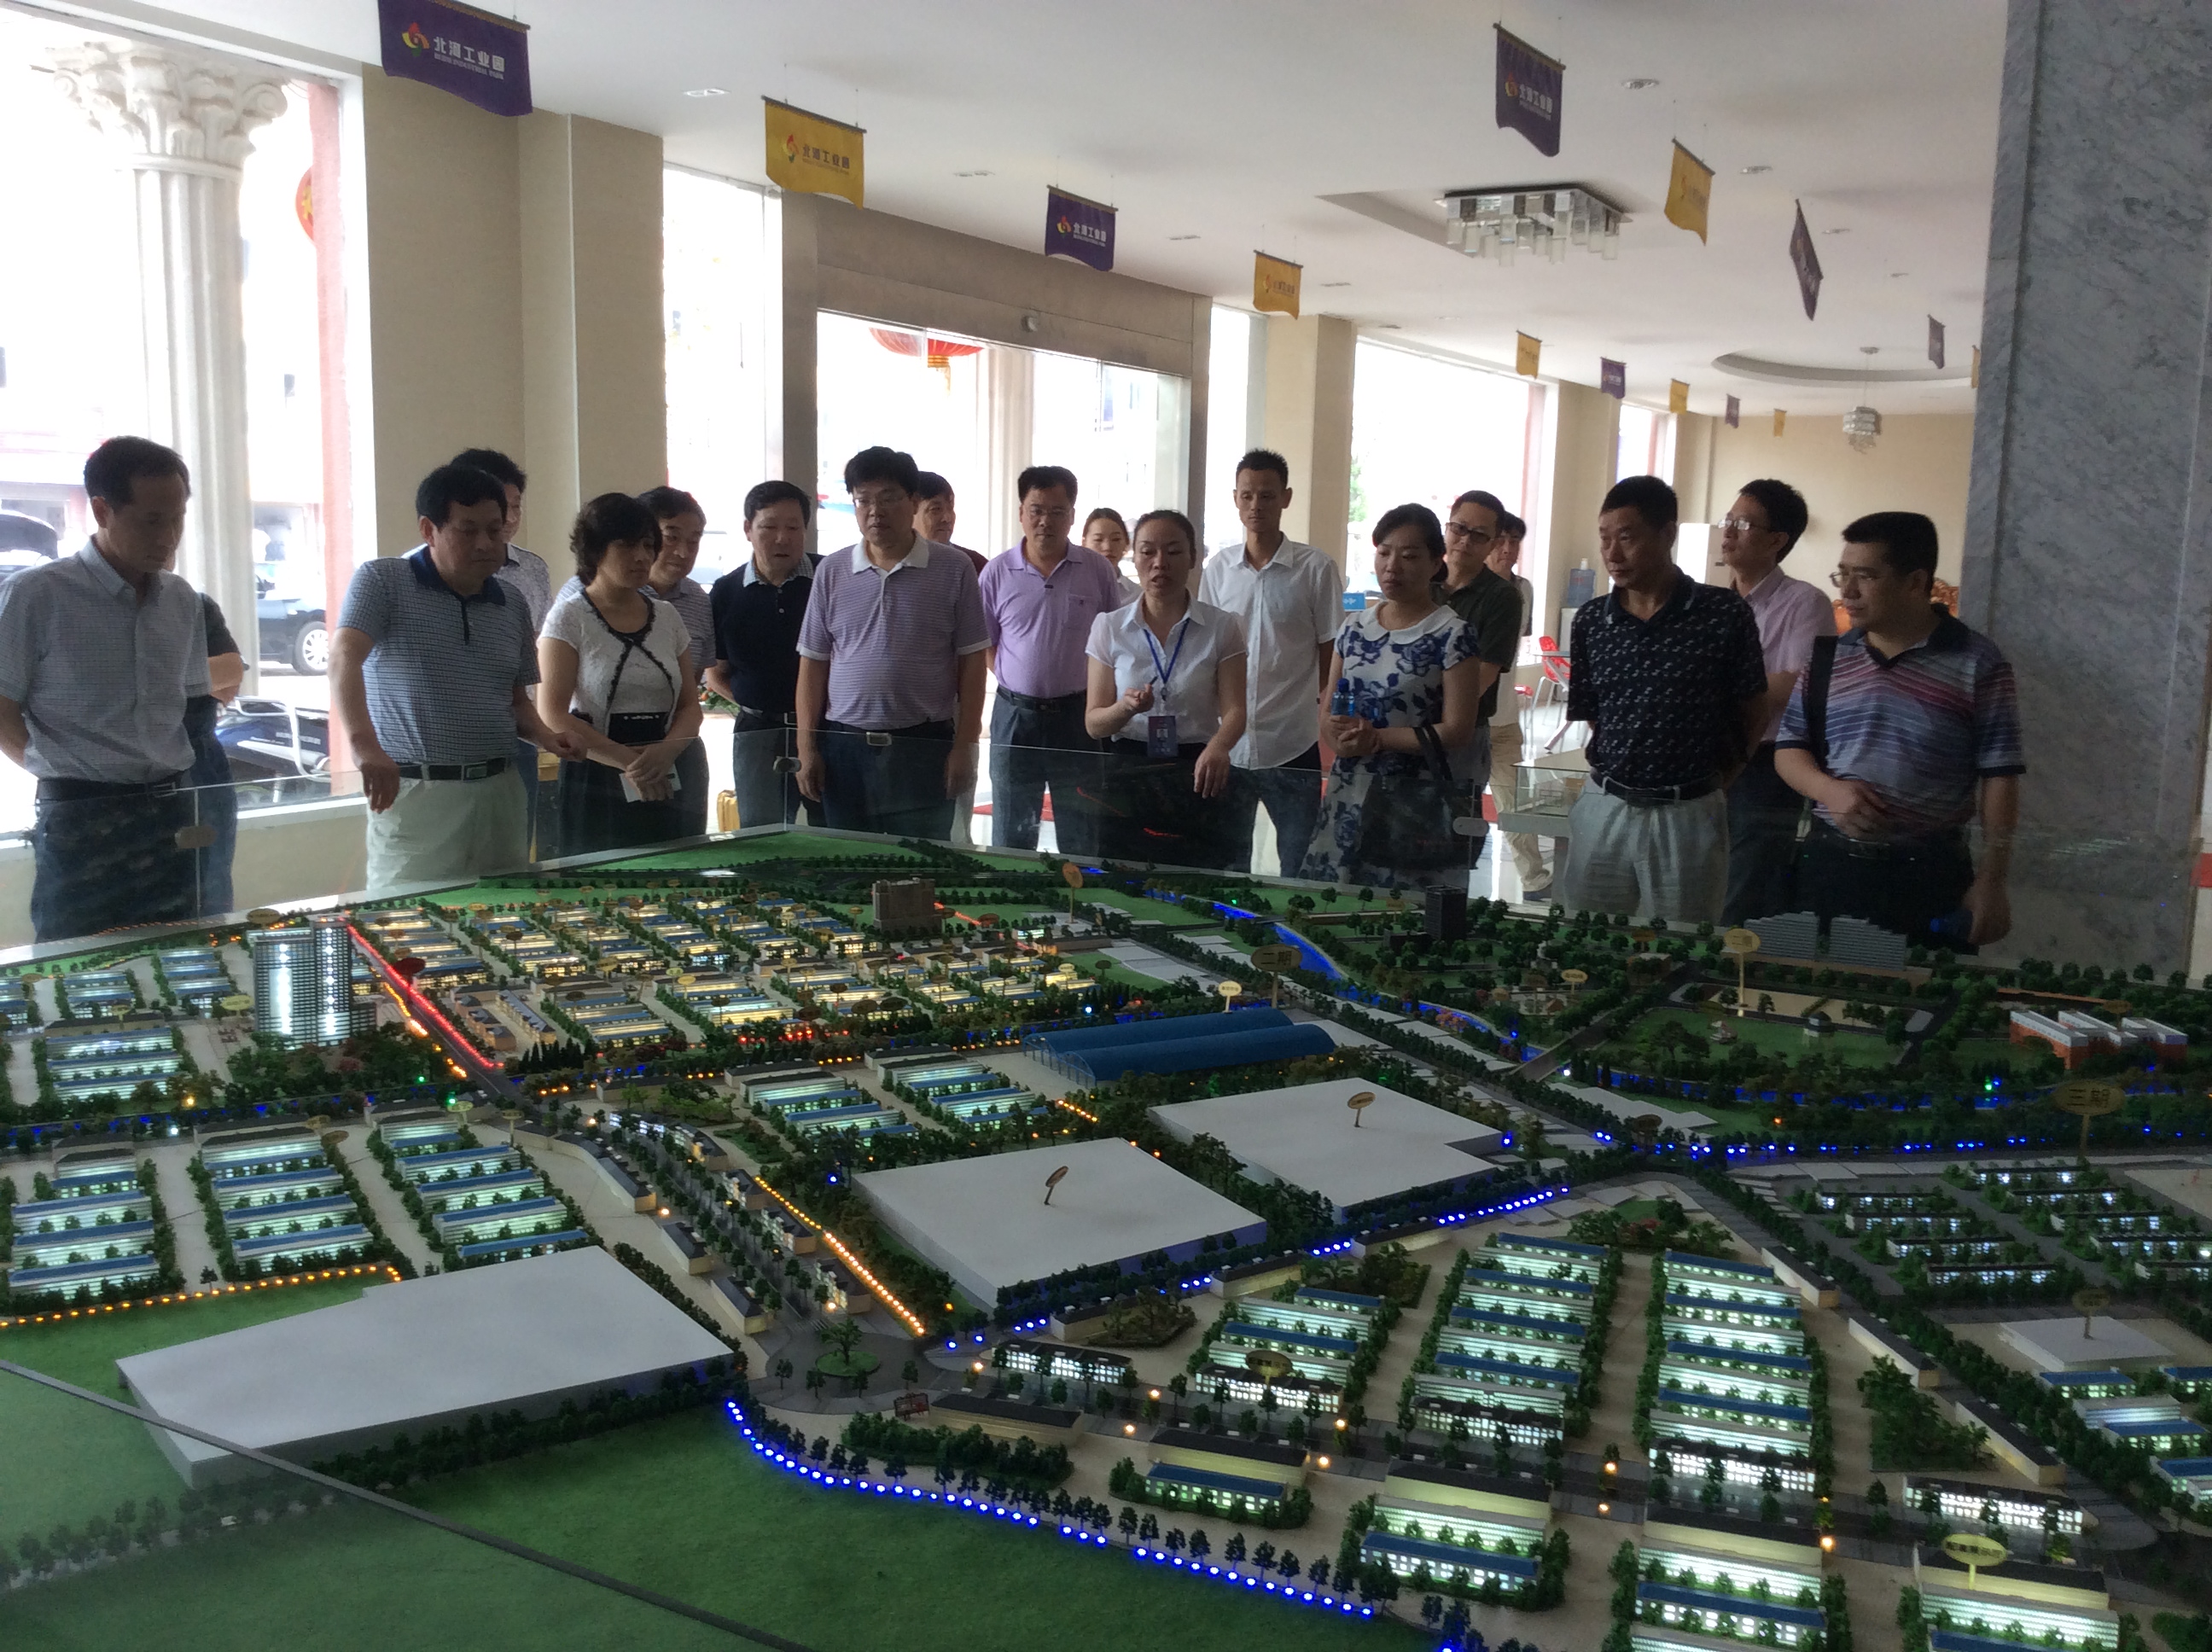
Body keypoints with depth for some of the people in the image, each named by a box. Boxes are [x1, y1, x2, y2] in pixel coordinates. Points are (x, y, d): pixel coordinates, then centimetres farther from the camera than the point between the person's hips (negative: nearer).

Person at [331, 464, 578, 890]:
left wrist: (545, 737, 0)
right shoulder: (381, 581, -3)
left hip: (500, 792, 5)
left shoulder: (512, 604, 13)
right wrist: (364, 744, -34)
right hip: (413, 792, -5)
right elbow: (344, 658, -18)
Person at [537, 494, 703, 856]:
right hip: (595, 788, -4)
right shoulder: (570, 618, -2)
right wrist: (627, 762, -18)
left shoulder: (667, 617, 12)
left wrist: (665, 751, -11)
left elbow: (690, 706, 10)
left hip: (662, 789, 4)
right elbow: (553, 717, -10)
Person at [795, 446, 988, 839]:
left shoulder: (953, 570, 0)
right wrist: (807, 747, 3)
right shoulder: (831, 571, 7)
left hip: (925, 747, -2)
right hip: (844, 747, 3)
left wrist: (964, 746, -5)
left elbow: (971, 664, 0)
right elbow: (813, 664, 9)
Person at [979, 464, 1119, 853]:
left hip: (1078, 714, 0)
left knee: (1082, 840, 7)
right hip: (1015, 714, 1)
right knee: (1011, 836, 10)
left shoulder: (1098, 570, 0)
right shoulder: (998, 572, 0)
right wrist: (1016, 679, -1)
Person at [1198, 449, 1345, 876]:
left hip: (1293, 747, -3)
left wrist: (1316, 709, -2)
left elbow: (1332, 656, 1)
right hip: (1227, 744, 3)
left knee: (1299, 869, 4)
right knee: (1227, 865, 13)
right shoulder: (1218, 567, 5)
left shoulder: (1317, 569, -5)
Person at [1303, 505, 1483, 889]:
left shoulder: (1453, 635, -7)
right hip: (1349, 796, 5)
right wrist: (1339, 736, -8)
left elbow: (1457, 730, -11)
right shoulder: (1354, 628, 10)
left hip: (1417, 803, -5)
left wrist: (1376, 738, -14)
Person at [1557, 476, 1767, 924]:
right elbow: (1590, 715, 10)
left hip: (1689, 815, -3)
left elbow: (1753, 714, 2)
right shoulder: (1591, 621, 3)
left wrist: (1715, 777, 6)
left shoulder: (1725, 613, -7)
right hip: (1604, 810, 3)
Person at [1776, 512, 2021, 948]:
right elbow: (1790, 747, 11)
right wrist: (1828, 789, -10)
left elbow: (1999, 776, -4)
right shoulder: (1828, 658, 6)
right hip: (1827, 864, 3)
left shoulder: (1977, 665, -5)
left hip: (1930, 877, -3)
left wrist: (1991, 881, -7)